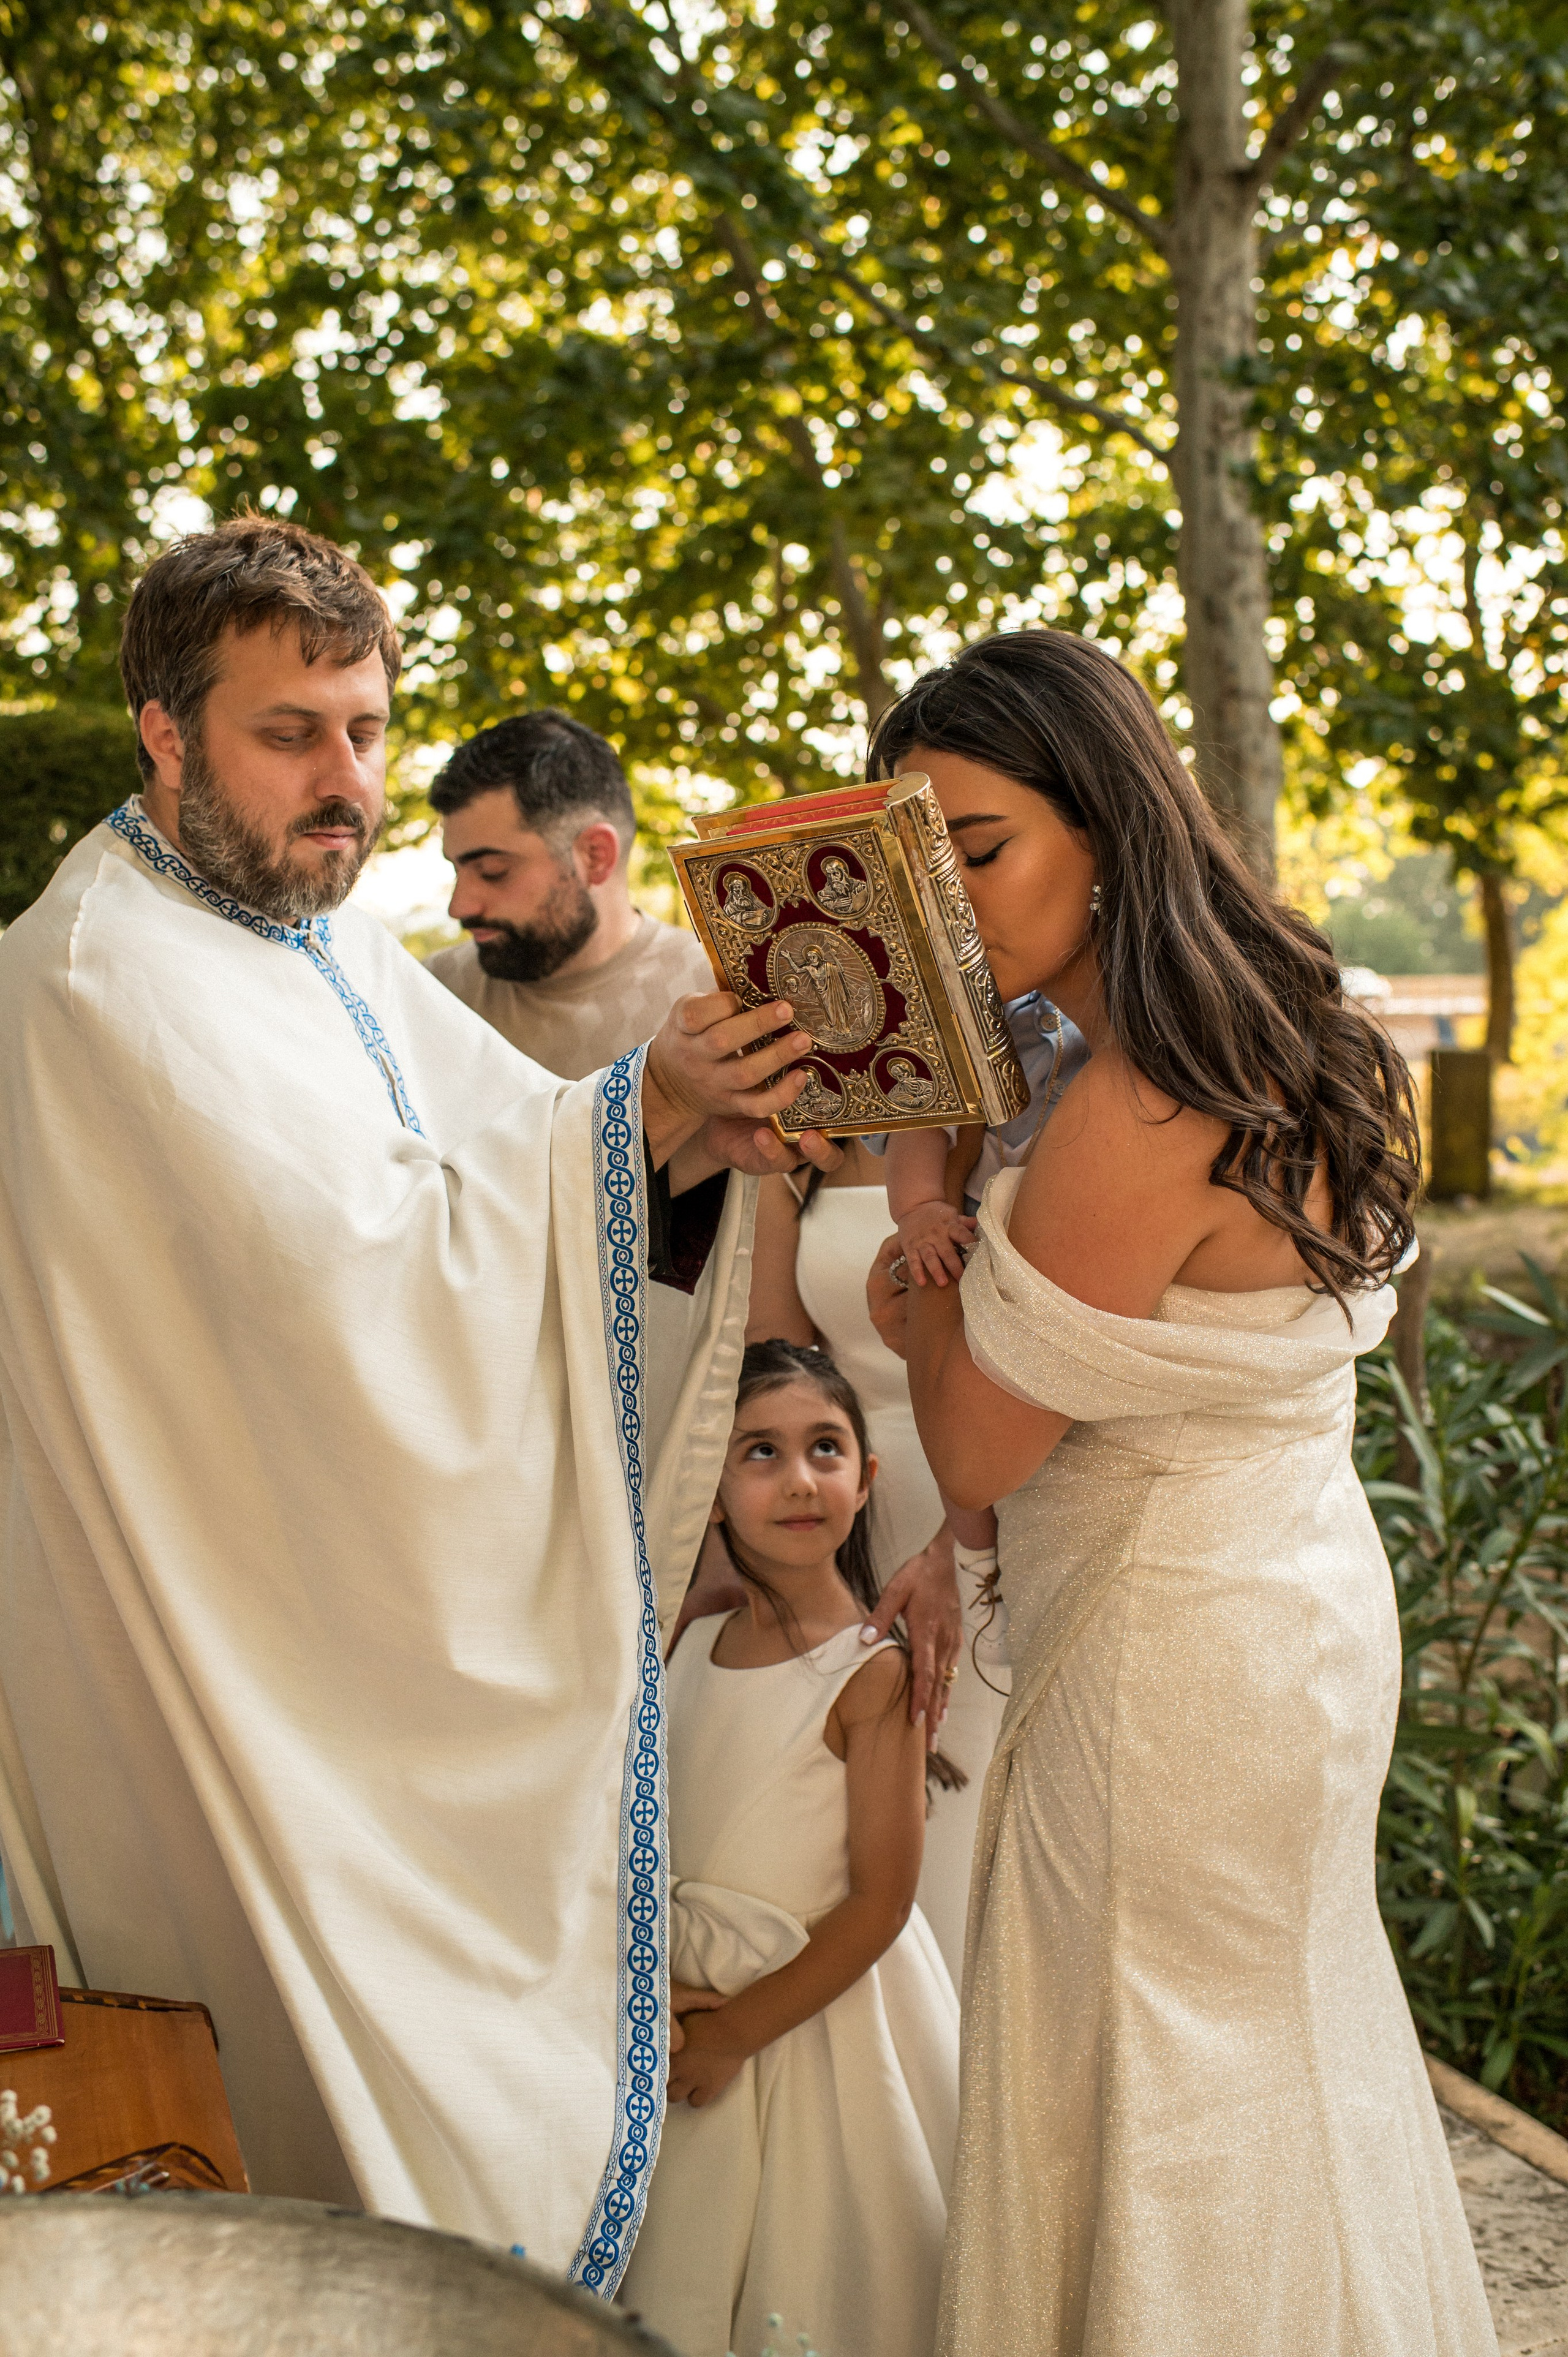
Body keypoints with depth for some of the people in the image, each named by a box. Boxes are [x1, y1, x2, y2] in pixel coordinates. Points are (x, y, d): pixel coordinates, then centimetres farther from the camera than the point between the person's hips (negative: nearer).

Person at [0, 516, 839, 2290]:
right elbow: (349, 1258, -28)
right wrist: (638, 1113, -29)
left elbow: (495, 1166, 6)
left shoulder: (331, 949, 11)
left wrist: (692, 1134, -14)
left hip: (394, 1625, 9)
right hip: (259, 1663, -8)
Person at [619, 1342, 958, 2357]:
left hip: (822, 2012, -5)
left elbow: (878, 1906, -17)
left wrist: (735, 2034, -13)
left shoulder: (873, 1673, -18)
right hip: (693, 2004, 5)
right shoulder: (691, 1646, 0)